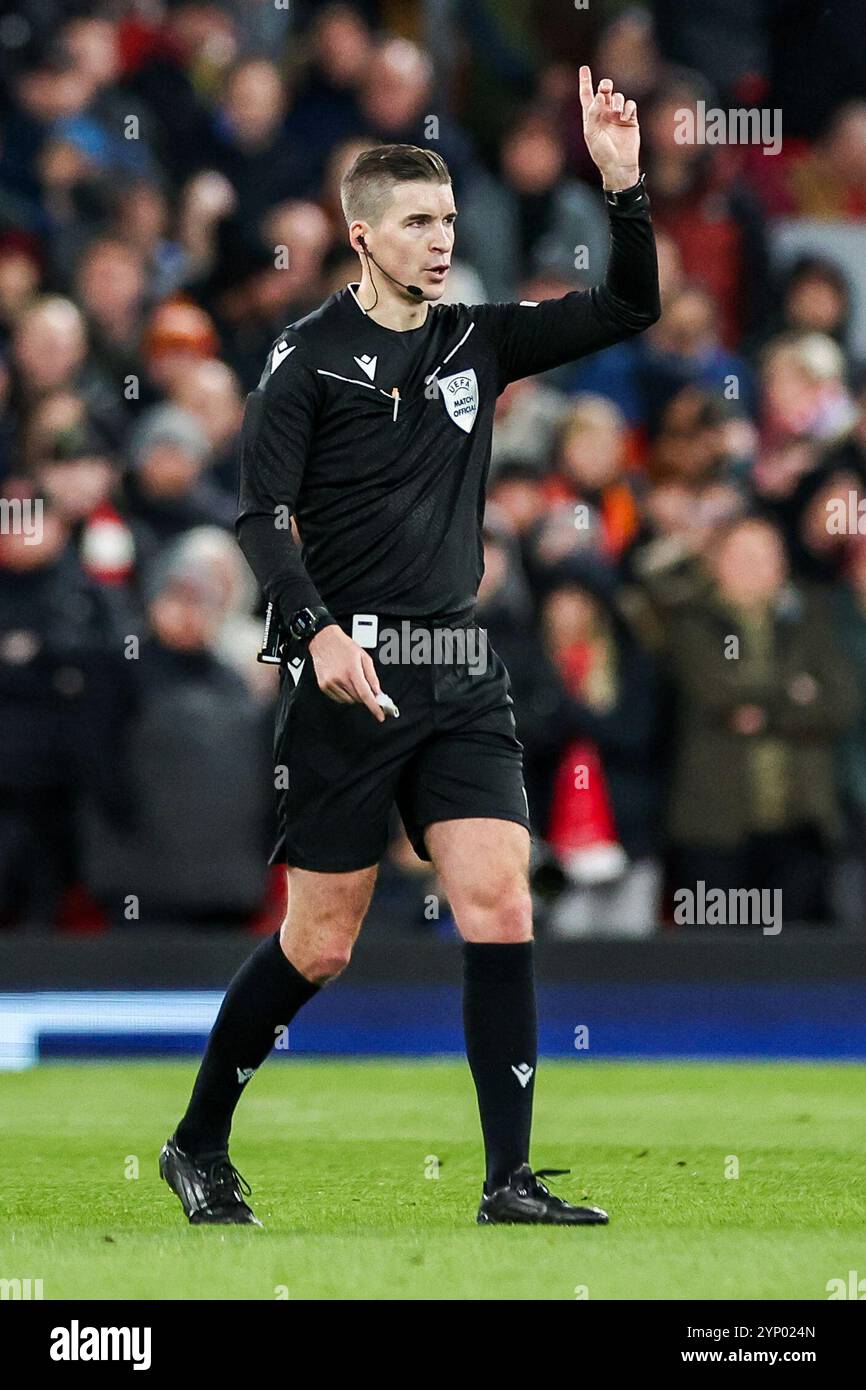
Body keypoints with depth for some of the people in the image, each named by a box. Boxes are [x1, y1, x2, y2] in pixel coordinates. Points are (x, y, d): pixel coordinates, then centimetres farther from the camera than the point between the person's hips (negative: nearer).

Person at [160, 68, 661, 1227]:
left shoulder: (477, 342, 10)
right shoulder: (311, 357, -4)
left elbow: (627, 308, 9)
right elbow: (262, 515, -8)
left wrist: (624, 185, -6)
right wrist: (320, 631, -21)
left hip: (461, 676, 4)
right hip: (351, 674, -4)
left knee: (500, 911, -9)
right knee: (319, 946, 0)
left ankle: (511, 1183, -8)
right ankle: (198, 1145, 19)